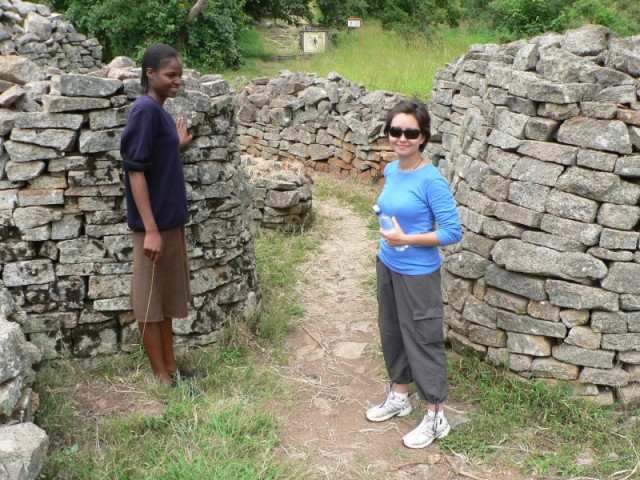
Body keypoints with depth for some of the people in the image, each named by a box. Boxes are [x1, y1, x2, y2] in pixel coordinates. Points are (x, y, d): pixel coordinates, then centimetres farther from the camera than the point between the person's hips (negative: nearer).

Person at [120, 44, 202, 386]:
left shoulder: (159, 111, 12)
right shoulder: (145, 110, -16)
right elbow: (136, 170, -21)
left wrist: (178, 145, 18)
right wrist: (150, 229, -24)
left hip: (171, 220, 9)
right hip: (154, 223, -9)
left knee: (167, 298, 16)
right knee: (150, 300, 3)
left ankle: (171, 367, 28)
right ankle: (162, 377, 13)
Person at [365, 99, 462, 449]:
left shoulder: (431, 180, -21)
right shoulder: (390, 171, 2)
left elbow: (453, 232, -21)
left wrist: (406, 239, -24)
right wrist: (386, 247, 13)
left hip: (418, 273, -8)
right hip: (387, 266, 8)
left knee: (422, 340, 2)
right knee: (391, 332, 19)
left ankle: (436, 418, 18)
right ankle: (399, 397, 39)